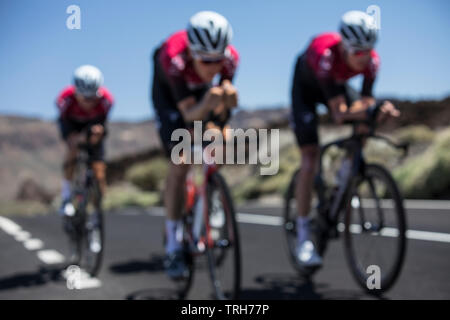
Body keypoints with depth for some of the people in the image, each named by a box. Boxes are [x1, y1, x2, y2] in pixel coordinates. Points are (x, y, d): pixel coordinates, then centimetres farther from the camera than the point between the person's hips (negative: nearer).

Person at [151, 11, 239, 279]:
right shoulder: (173, 59, -41)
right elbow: (189, 115, -39)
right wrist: (207, 104, -60)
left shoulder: (230, 58, -32)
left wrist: (226, 102, -50)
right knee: (179, 166, -15)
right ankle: (173, 246, -5)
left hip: (203, 89, 4)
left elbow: (219, 112, -27)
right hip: (170, 93, -4)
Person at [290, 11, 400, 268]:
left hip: (336, 83, 5)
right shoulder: (325, 55, -40)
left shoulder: (371, 60, -26)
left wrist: (378, 112, -46)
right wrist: (371, 110, -59)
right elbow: (339, 114, -43)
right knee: (310, 159, -14)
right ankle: (303, 235, -8)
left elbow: (365, 103, -24)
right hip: (306, 87, -5)